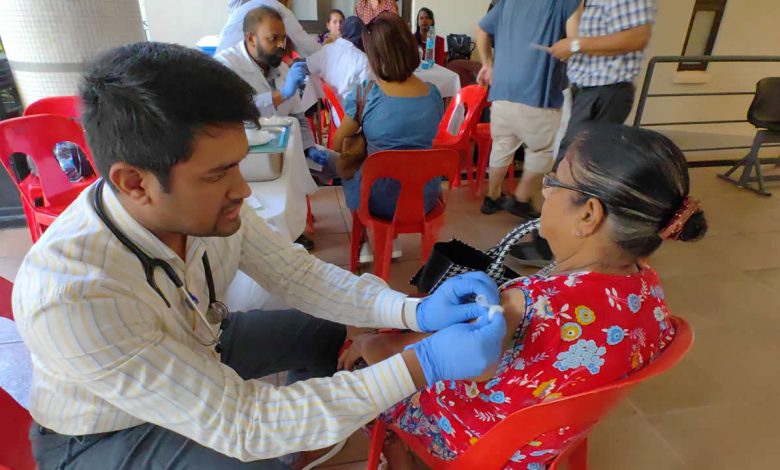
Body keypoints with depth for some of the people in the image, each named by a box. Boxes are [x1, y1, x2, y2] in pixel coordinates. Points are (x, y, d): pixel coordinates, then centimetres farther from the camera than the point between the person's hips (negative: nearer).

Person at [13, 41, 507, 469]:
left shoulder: (207, 204, -24)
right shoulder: (71, 295, -39)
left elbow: (299, 275, -13)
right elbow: (241, 424, -36)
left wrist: (415, 311, -27)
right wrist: (424, 364, -38)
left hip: (196, 347, 5)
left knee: (337, 328, 5)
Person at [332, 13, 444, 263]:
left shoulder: (364, 94, -15)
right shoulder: (434, 94, -3)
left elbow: (338, 145, -1)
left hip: (381, 199, -4)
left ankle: (368, 242, 40)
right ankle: (390, 240, 43)